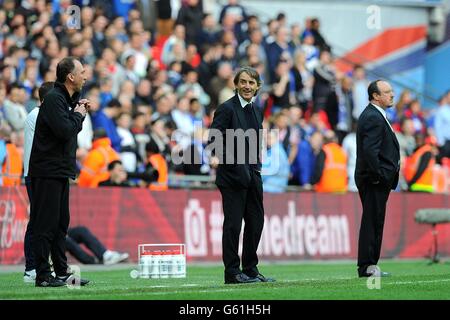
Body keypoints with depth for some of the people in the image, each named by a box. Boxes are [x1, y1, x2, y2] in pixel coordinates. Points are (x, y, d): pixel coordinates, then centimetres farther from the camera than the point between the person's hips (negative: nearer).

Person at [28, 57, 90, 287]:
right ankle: (43, 275, -5)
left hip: (60, 171, 10)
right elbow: (64, 130, -24)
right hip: (48, 171, -10)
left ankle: (62, 272, 17)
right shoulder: (54, 98, -14)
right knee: (46, 223, -7)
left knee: (60, 223, 12)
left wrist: (79, 111, 7)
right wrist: (78, 114, -8)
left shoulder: (66, 99, 16)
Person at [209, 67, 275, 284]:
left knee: (256, 221, 10)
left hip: (252, 175, 7)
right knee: (233, 223, -3)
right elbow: (215, 136, -16)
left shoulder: (255, 110, 13)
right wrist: (216, 156, -34)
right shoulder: (227, 108, -9)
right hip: (232, 174, -7)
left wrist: (256, 167, 15)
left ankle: (250, 269, 20)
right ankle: (232, 272, 2)